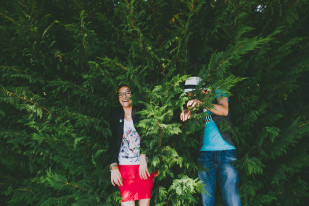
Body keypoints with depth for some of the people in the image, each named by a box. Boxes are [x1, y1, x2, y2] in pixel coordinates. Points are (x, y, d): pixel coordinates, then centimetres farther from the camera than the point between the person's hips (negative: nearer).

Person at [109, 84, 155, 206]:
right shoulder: (116, 117, 12)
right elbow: (113, 143, 7)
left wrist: (143, 160, -15)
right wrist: (114, 167, -3)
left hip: (144, 165, -1)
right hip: (124, 167, 1)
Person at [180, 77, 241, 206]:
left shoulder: (217, 94, 7)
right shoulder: (194, 104, 15)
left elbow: (224, 110, -11)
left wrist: (201, 103, -24)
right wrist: (187, 112, -20)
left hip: (225, 150, -3)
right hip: (205, 152, 3)